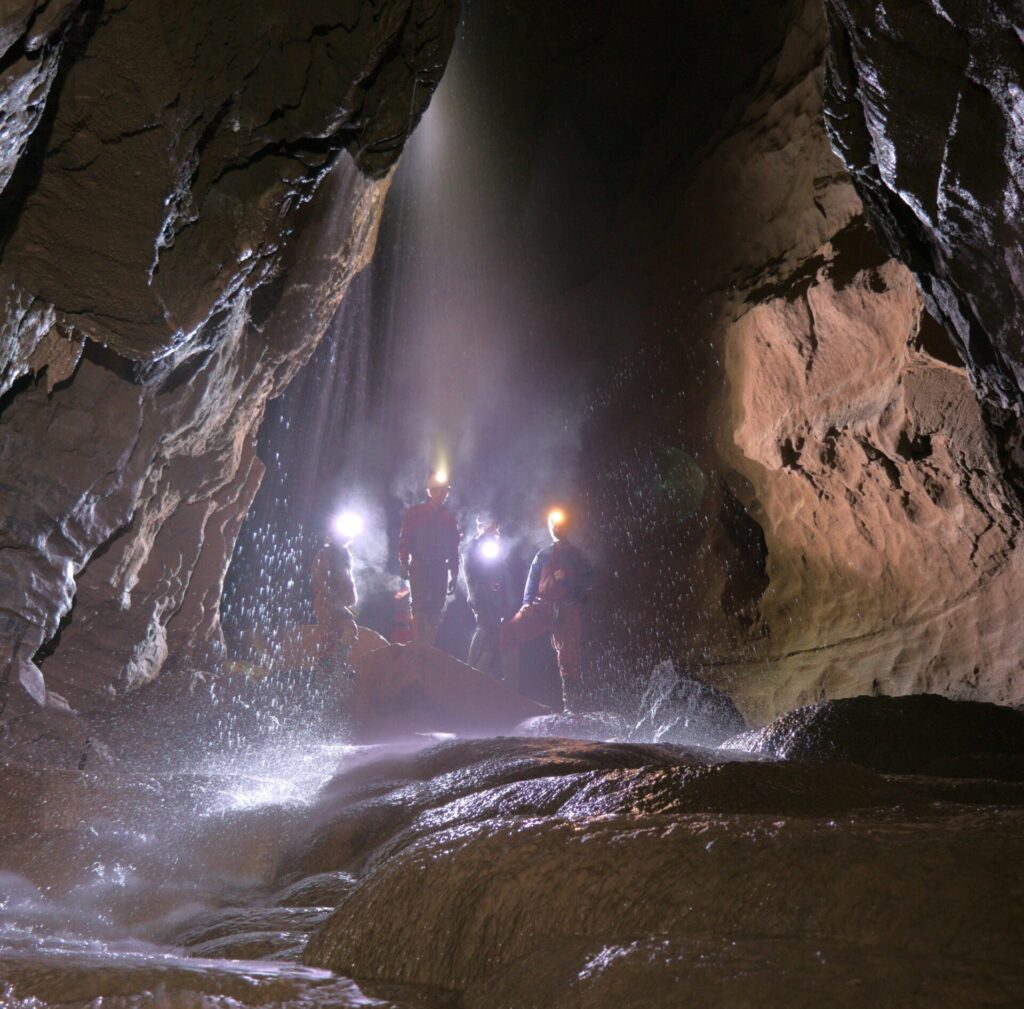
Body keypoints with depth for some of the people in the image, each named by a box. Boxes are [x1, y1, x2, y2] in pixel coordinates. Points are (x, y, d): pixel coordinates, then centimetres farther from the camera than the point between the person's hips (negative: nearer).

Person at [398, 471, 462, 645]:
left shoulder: (449, 519, 13)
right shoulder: (415, 513, 6)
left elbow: (454, 549, 14)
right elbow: (404, 540, 1)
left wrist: (454, 576, 11)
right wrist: (404, 564, -10)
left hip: (440, 569, 3)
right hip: (419, 567, -3)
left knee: (435, 611, 2)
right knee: (420, 607, -12)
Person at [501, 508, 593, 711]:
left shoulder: (576, 555, 16)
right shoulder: (542, 555, 19)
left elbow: (588, 579, 7)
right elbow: (532, 580, 13)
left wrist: (567, 578, -9)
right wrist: (527, 603, -3)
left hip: (567, 612, -1)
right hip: (542, 606, 1)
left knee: (568, 656, -4)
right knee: (509, 631, -18)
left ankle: (572, 700, 3)